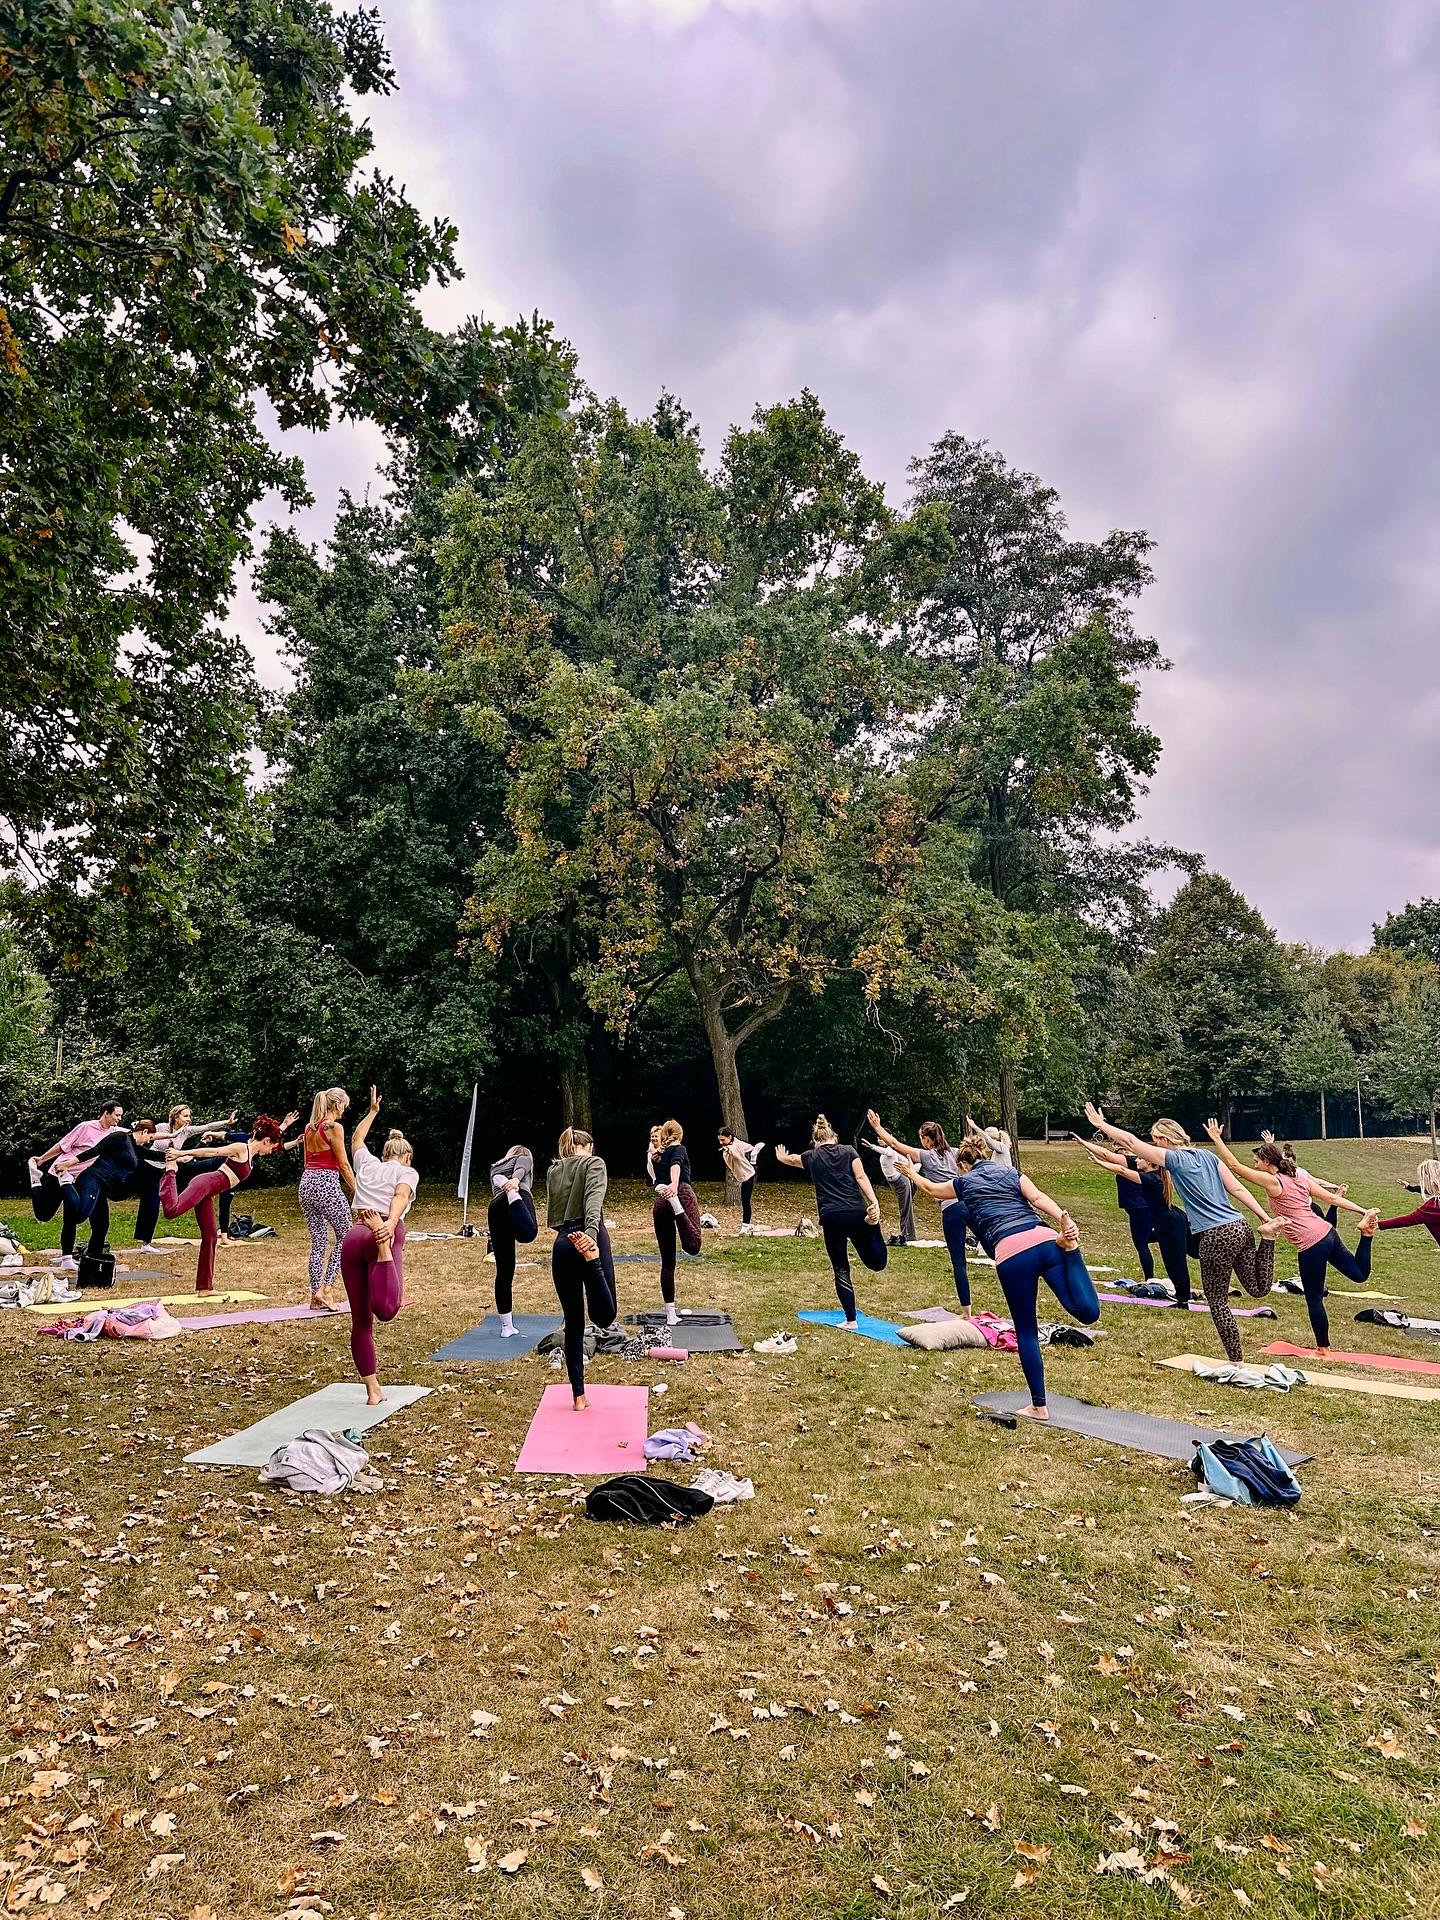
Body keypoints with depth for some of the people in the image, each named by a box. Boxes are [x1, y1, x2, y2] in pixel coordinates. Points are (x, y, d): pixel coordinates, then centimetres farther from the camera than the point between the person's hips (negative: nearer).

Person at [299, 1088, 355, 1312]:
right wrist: (358, 1193, -4)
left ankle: (316, 1296, 12)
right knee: (345, 1236, 6)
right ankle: (326, 1288, -3)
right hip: (327, 1183, -8)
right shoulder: (334, 1127, -10)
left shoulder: (310, 1128, 13)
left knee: (317, 1241, 12)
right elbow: (343, 1165, -10)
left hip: (306, 1182, 8)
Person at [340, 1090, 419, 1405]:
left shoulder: (367, 1163, 25)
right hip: (386, 1233, -4)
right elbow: (400, 1196, -9)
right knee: (386, 1309, -24)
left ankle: (373, 1389, 10)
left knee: (361, 1320, 10)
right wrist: (390, 1224, -26)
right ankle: (383, 1247, -44)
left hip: (353, 1236, 5)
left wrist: (372, 1111, 59)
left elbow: (357, 1138, 47)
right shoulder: (408, 1171, 14)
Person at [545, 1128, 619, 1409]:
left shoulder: (553, 1170, 20)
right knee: (605, 1316, -7)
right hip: (586, 1239, -4)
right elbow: (594, 1198, -14)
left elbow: (551, 1218, 19)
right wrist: (591, 1232, -30)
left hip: (561, 1245, 5)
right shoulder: (593, 1163, 5)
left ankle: (579, 1395, 13)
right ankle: (590, 1260, -35)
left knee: (573, 1322, 12)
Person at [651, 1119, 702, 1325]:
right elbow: (675, 1166, -13)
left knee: (667, 1261, 9)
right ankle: (676, 1204, -43)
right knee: (693, 1246, -26)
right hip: (683, 1194, -5)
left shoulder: (657, 1156, 27)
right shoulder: (679, 1149, 11)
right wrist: (674, 1184, -33)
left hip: (659, 1204, 5)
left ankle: (671, 1315, 9)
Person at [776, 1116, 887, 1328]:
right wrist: (874, 1203, -12)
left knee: (841, 1270, 9)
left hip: (831, 1219, 0)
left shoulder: (811, 1156, 15)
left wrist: (781, 1157, 58)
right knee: (877, 1263, 6)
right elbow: (861, 1177, -3)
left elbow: (791, 1159, 36)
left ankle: (851, 1320, 7)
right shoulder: (849, 1151, 12)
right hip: (856, 1213, 0)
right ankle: (871, 1221, -17)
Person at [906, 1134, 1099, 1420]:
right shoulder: (1010, 1172, 27)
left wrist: (912, 1172, 60)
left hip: (1011, 1253, -2)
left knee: (1025, 1331, 10)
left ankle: (1038, 1407, 11)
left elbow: (931, 1188, 42)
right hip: (1044, 1241, 2)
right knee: (1087, 1312, -3)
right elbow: (1038, 1198, 7)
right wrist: (1065, 1220, -8)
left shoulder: (964, 1182, 22)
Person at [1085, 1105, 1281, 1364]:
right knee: (1259, 1289, 18)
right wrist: (1265, 1218, 11)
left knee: (1217, 1301, 8)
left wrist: (1101, 1124, 3)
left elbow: (1131, 1141, -7)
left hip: (1215, 1238, -7)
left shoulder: (1174, 1158, -5)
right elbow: (1238, 1189, 11)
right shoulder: (1207, 1155, 14)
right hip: (1240, 1228, 7)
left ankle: (1236, 1360, 12)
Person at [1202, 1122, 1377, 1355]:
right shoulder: (1299, 1177, 12)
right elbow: (1333, 1198, 9)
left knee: (1314, 1300, 6)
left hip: (1312, 1245, -8)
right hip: (1328, 1235, 8)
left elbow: (1234, 1165, -14)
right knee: (1360, 1275, 24)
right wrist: (1364, 1211, 13)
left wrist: (1216, 1138, -10)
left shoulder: (1272, 1181, -11)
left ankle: (1323, 1349, 16)